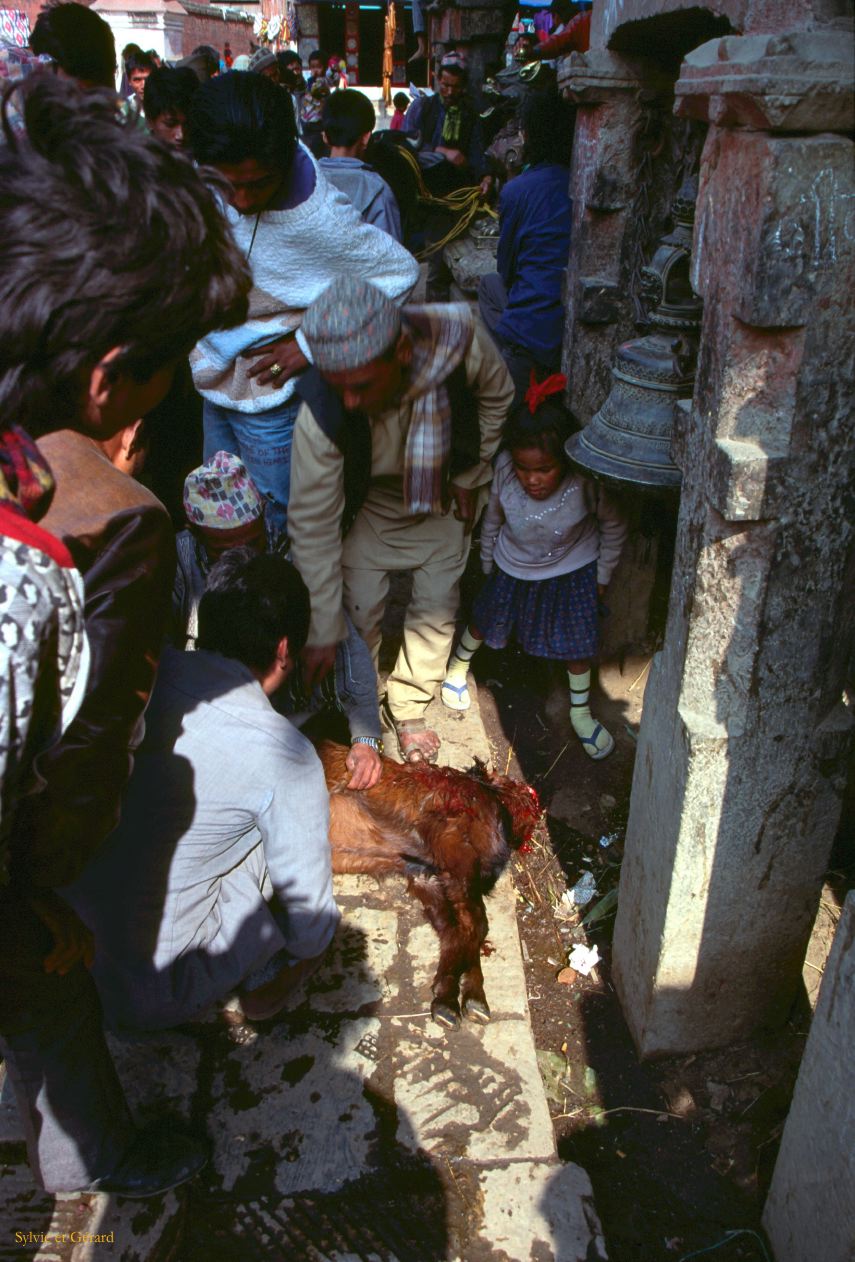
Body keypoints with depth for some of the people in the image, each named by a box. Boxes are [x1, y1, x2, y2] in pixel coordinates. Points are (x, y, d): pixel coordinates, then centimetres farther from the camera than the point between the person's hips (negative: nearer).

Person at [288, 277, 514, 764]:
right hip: (369, 500, -1)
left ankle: (409, 709, 29)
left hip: (445, 490, 2)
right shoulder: (322, 414, -39)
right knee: (360, 608, -4)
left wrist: (468, 476, -4)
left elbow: (496, 397, -11)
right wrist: (322, 634, -24)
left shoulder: (460, 338, -38)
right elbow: (313, 526, -29)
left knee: (438, 604, 5)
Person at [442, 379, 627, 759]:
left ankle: (580, 713, 32)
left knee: (578, 642, 7)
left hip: (572, 571, -1)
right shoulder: (504, 469, -29)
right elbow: (492, 520, -7)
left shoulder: (587, 481, -35)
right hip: (512, 567, 2)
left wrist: (602, 575, -3)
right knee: (484, 620, 19)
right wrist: (488, 564, 7)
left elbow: (614, 527, -13)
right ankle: (457, 667, 51)